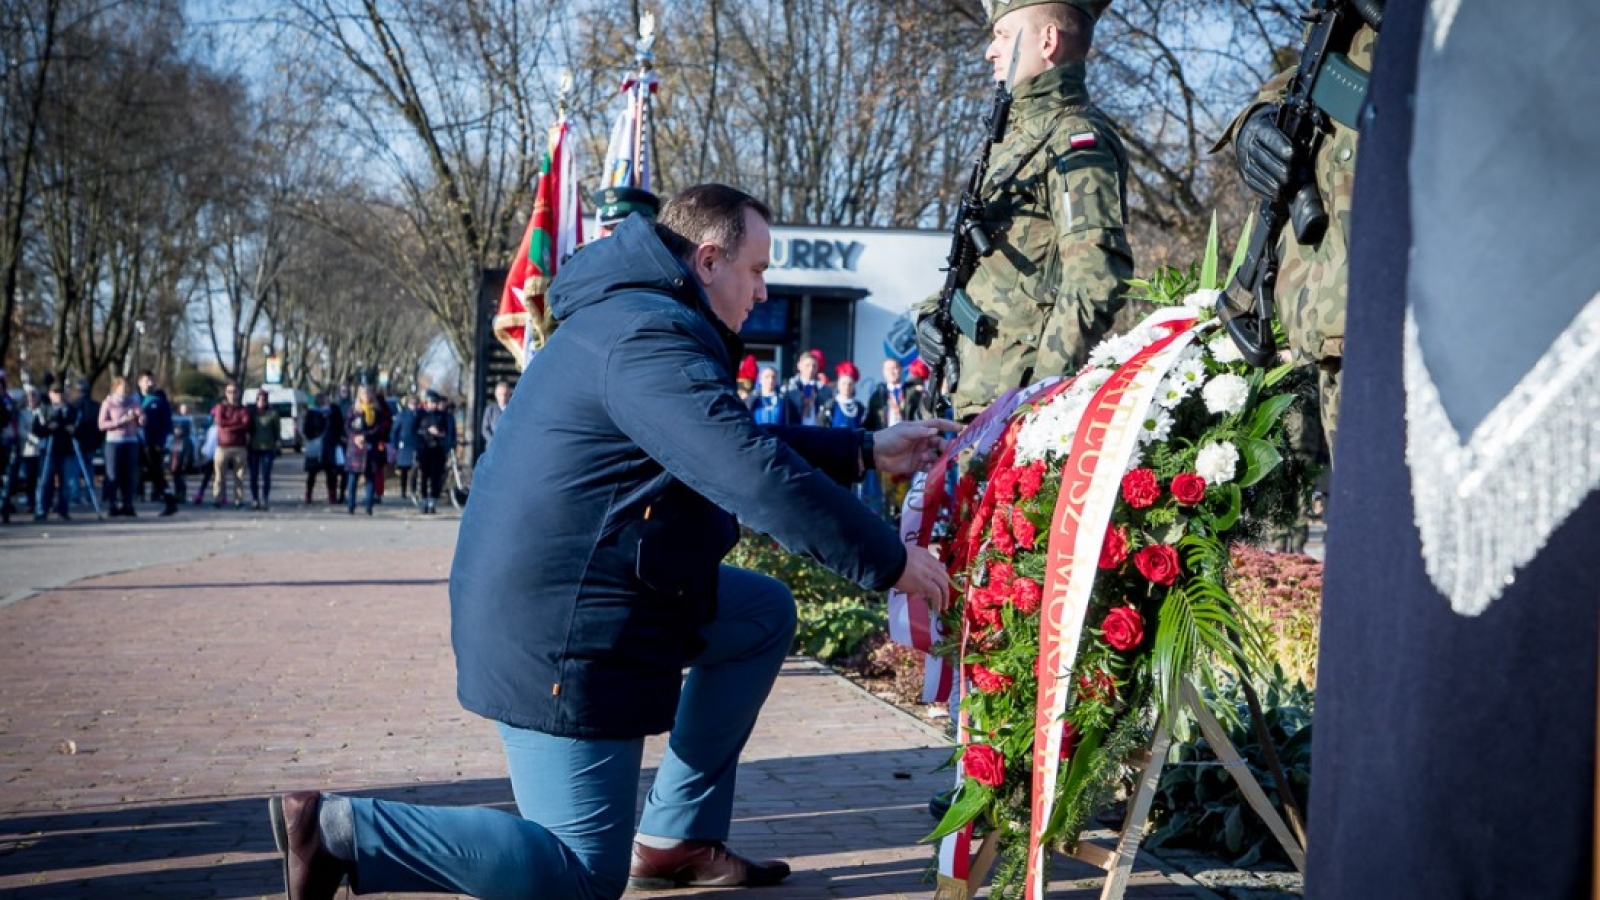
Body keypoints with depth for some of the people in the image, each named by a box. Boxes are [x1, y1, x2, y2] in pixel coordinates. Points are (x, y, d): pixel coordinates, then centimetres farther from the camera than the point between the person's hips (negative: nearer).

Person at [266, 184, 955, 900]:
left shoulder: (638, 319, 14)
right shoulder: (653, 338, -21)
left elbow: (738, 443, 23)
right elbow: (757, 476, -28)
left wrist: (869, 451, 19)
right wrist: (889, 561, -18)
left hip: (560, 601, 11)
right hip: (558, 633, -11)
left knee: (765, 613, 19)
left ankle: (675, 840, 21)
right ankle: (341, 829, -3)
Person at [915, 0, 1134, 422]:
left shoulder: (1075, 137, -10)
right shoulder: (1023, 134, 21)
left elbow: (1096, 277, -21)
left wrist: (1042, 389, -24)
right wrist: (933, 310, 10)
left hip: (1019, 394, -9)